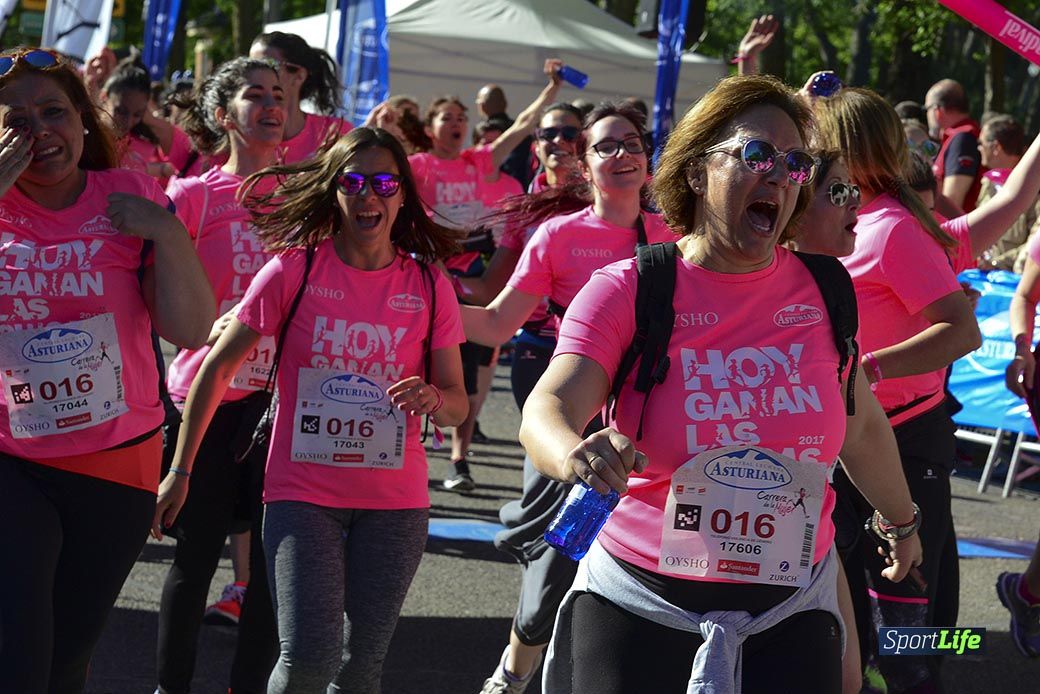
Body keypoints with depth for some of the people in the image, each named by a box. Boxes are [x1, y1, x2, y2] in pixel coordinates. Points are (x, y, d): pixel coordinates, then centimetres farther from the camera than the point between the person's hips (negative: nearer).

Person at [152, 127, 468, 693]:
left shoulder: (429, 288, 1)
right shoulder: (294, 271, -5)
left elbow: (457, 404, 5)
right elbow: (216, 369, 0)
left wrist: (433, 400, -19)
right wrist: (180, 471, -1)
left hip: (393, 500, 3)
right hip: (302, 492, -3)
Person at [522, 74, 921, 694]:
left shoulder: (824, 292, 1)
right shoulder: (627, 290, -7)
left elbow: (863, 425, 17)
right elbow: (546, 410, -20)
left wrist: (903, 520, 30)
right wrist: (575, 452, -42)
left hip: (790, 614, 2)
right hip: (640, 609, -2)